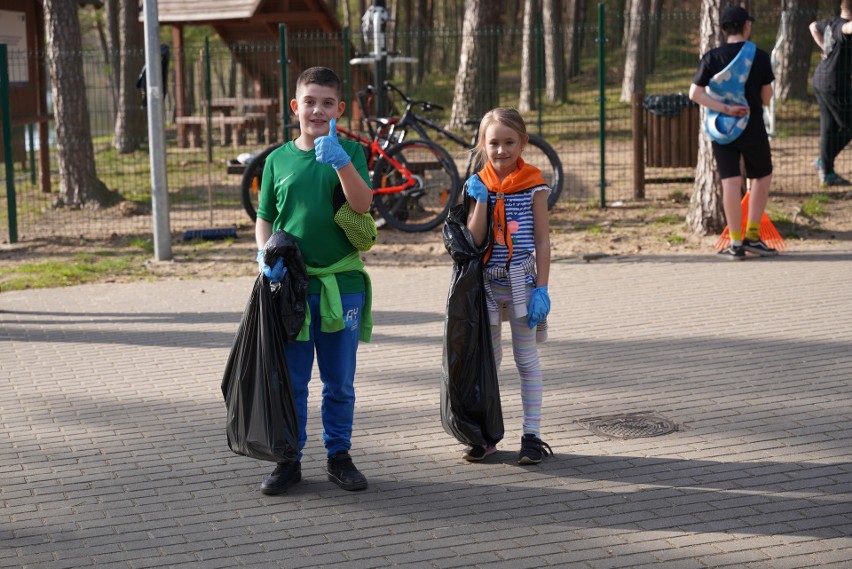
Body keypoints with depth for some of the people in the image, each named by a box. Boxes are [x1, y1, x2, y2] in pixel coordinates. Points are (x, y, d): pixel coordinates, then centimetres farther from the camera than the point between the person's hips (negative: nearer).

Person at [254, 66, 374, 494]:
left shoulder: (349, 152, 0)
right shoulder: (278, 159, 5)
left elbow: (362, 204, -16)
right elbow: (264, 219, 11)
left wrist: (341, 162, -30)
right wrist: (266, 255, -7)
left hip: (342, 285, -1)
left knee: (340, 382, 10)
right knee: (290, 382, 7)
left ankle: (339, 456, 22)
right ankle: (289, 460, 18)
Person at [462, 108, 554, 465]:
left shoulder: (533, 185, -4)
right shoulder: (478, 185, 2)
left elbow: (542, 241, -4)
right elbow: (474, 239, -6)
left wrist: (542, 288, -10)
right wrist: (481, 199, -15)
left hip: (521, 282, -3)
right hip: (486, 283, 3)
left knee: (527, 358, 6)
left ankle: (532, 435, 12)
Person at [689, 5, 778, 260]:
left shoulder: (712, 57, -2)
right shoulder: (760, 56, -5)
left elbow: (695, 93, -11)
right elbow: (767, 95, 4)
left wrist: (725, 108, -12)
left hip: (721, 127, 2)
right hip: (752, 125, -2)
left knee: (730, 181, 1)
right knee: (762, 176, 15)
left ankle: (736, 243, 0)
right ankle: (752, 236, 12)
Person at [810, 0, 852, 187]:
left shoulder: (831, 23, 8)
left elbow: (813, 26, 30)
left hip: (820, 81, 9)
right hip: (835, 84, -9)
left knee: (829, 127, 13)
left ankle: (827, 173, 16)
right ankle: (825, 160, 3)